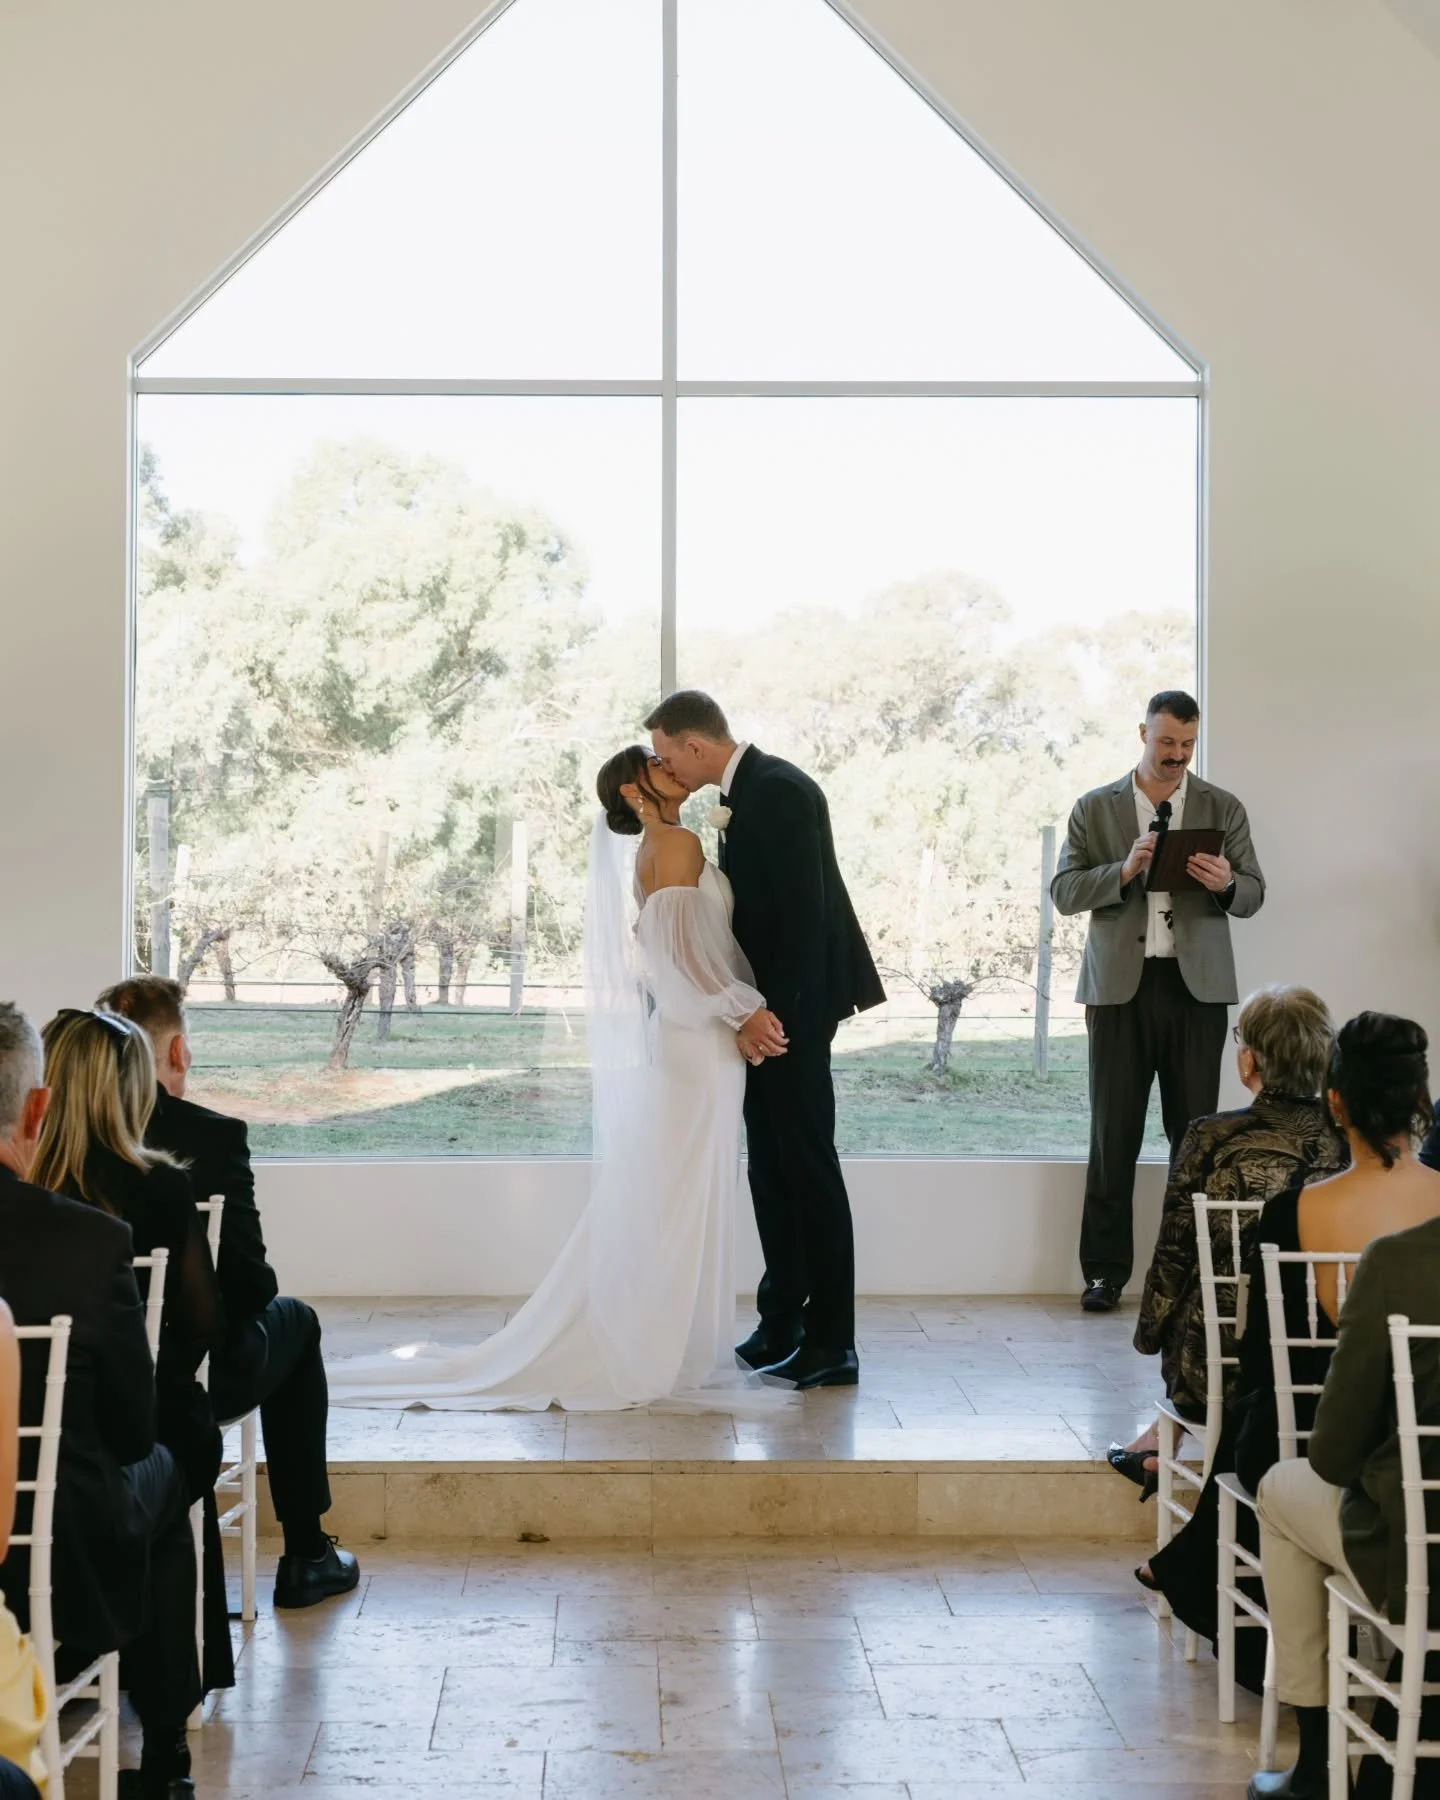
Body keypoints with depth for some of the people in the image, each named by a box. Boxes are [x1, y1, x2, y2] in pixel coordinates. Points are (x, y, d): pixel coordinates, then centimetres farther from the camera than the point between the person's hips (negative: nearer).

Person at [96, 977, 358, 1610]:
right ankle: (305, 1557, 31)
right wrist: (269, 1295, 8)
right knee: (295, 1321, 28)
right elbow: (248, 1281, -16)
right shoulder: (213, 1137, -19)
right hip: (197, 1379, -4)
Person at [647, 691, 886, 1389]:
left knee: (805, 1163, -5)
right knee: (771, 1166, 13)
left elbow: (803, 911, -22)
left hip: (794, 1005, -10)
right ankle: (783, 1324, 22)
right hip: (766, 1005, 10)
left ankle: (830, 1344, 1)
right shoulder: (742, 793, 13)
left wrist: (774, 1010, -22)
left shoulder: (779, 789, -17)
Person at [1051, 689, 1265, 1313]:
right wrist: (1123, 872, -15)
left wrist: (1225, 883, -15)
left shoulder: (1222, 809, 10)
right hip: (1121, 986, 0)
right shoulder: (1095, 809, 8)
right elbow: (1064, 892, 1)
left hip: (1196, 986, 1)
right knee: (1113, 1134, 1)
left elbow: (1253, 895, 8)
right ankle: (1106, 1270, 6)